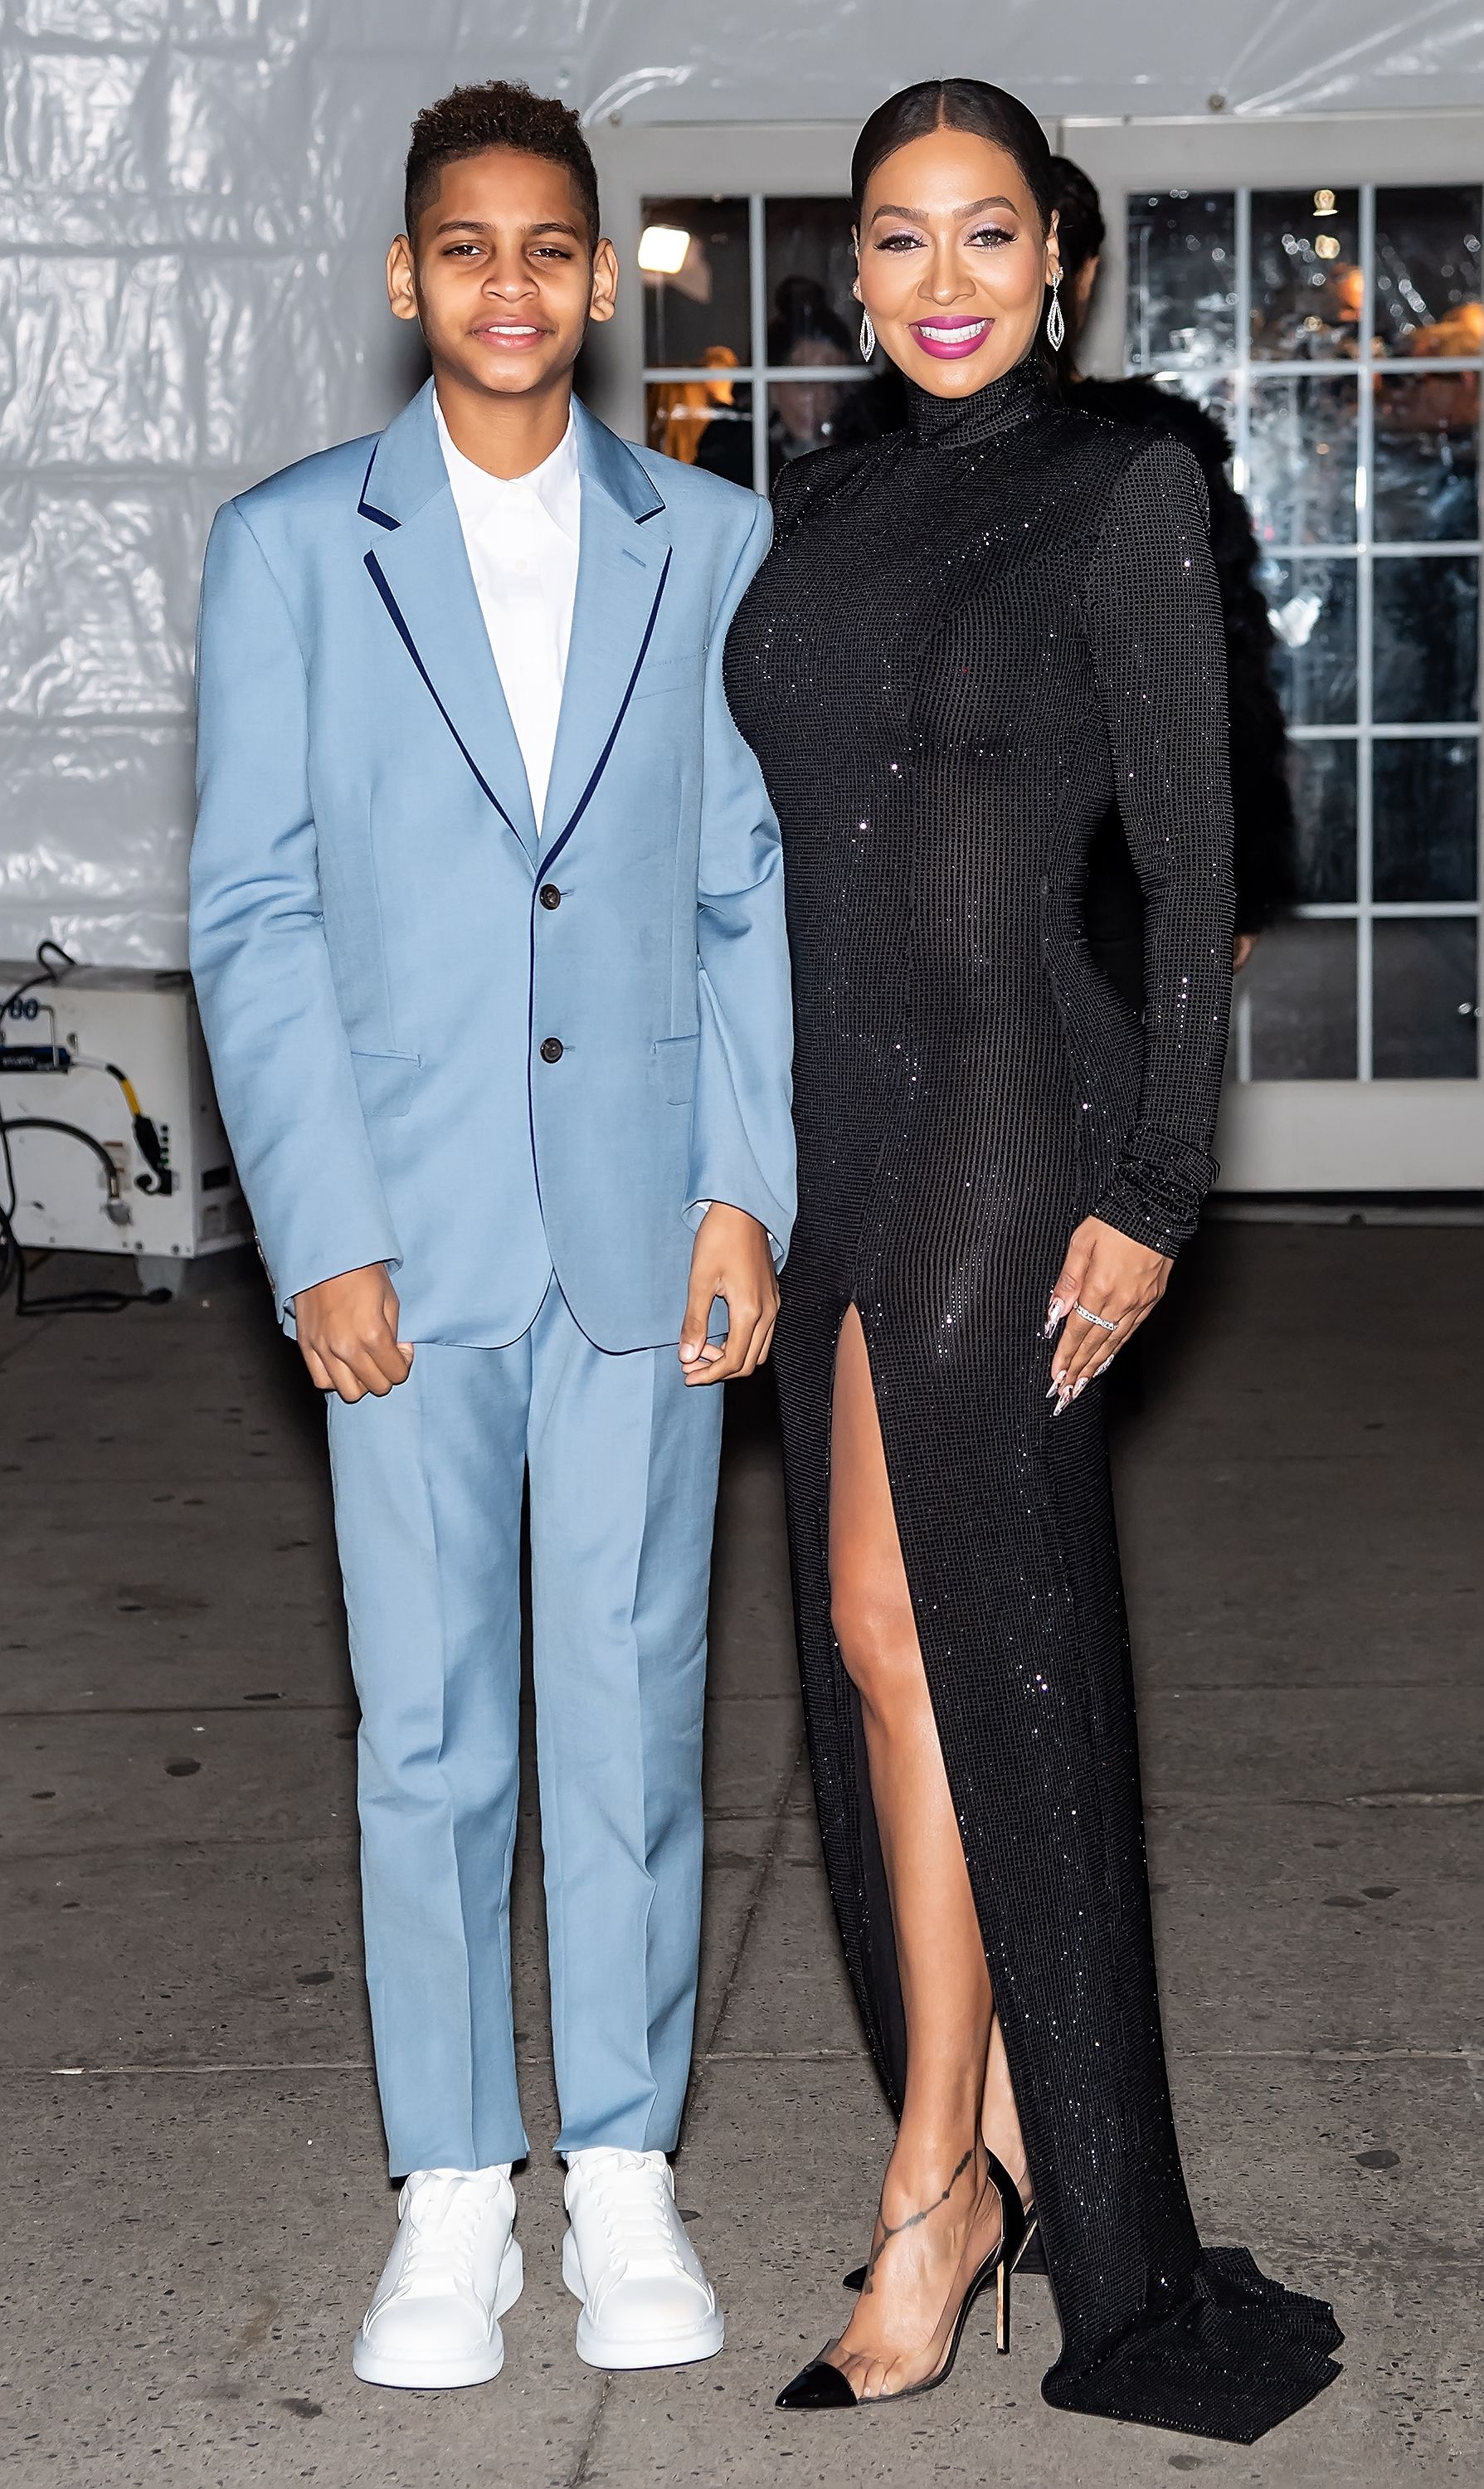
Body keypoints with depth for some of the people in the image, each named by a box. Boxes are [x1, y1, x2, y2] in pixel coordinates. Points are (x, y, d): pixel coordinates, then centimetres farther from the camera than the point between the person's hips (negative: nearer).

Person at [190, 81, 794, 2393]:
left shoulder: (715, 541, 7)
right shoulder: (288, 546, 3)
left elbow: (759, 888, 6)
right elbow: (252, 914, 0)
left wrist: (747, 1187, -3)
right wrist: (323, 1236, -8)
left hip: (647, 1225, 1)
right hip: (407, 1231, -1)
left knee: (634, 1703, 7)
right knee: (428, 1724, 5)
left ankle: (626, 2175, 21)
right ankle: (453, 2196, 18)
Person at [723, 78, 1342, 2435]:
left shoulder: (1124, 487, -5)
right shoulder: (821, 503, 14)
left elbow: (1192, 861, -8)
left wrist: (1155, 1194, -14)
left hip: (1010, 1094, -7)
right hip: (840, 1100, 7)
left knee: (910, 1619, -11)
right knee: (956, 1631, 10)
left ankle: (941, 2183, 0)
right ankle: (1020, 2152, 21)